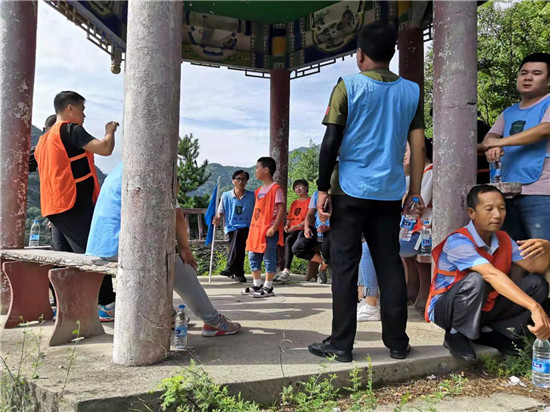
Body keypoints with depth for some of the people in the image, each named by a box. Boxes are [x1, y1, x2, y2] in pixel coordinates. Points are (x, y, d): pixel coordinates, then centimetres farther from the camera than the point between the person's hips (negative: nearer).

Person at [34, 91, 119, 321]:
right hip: (75, 206, -9)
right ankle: (107, 306, -5)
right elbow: (105, 149, -18)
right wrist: (110, 131, 2)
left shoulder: (45, 138, 21)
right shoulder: (70, 129, -7)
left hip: (53, 207, 9)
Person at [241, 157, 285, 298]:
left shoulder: (275, 188, -10)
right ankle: (257, 285, 22)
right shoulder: (259, 190, 16)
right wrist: (252, 227, 14)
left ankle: (268, 288, 7)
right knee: (253, 257, 12)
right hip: (256, 229, 9)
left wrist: (274, 227, -21)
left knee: (269, 258, -1)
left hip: (269, 231, -9)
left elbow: (282, 209, -15)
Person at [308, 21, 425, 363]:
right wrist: (415, 192, 12)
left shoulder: (348, 87, -3)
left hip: (351, 190, -3)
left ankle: (341, 344, 7)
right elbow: (418, 145, 6)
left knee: (345, 266, 3)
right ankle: (398, 342, 16)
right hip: (390, 193, 4)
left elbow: (331, 142, -8)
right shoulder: (411, 91, 8)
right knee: (390, 265, 10)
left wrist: (323, 189, -3)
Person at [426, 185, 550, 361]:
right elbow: (492, 275, -38)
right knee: (476, 280, -38)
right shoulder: (458, 241, -25)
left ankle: (491, 333, -1)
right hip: (445, 308, -7)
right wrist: (535, 307, -46)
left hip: (483, 309, 7)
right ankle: (456, 335, -13)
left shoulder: (504, 240, 1)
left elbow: (535, 268, -2)